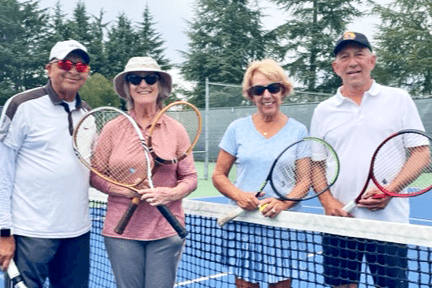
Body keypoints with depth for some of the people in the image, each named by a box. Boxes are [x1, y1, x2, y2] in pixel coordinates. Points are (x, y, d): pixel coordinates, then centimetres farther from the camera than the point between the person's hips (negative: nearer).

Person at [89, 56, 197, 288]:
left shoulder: (175, 130, 3)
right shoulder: (113, 129, 2)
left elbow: (190, 177, 4)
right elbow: (96, 176, 3)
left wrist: (171, 194, -16)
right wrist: (128, 191, -13)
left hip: (167, 232, 0)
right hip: (122, 232, 0)